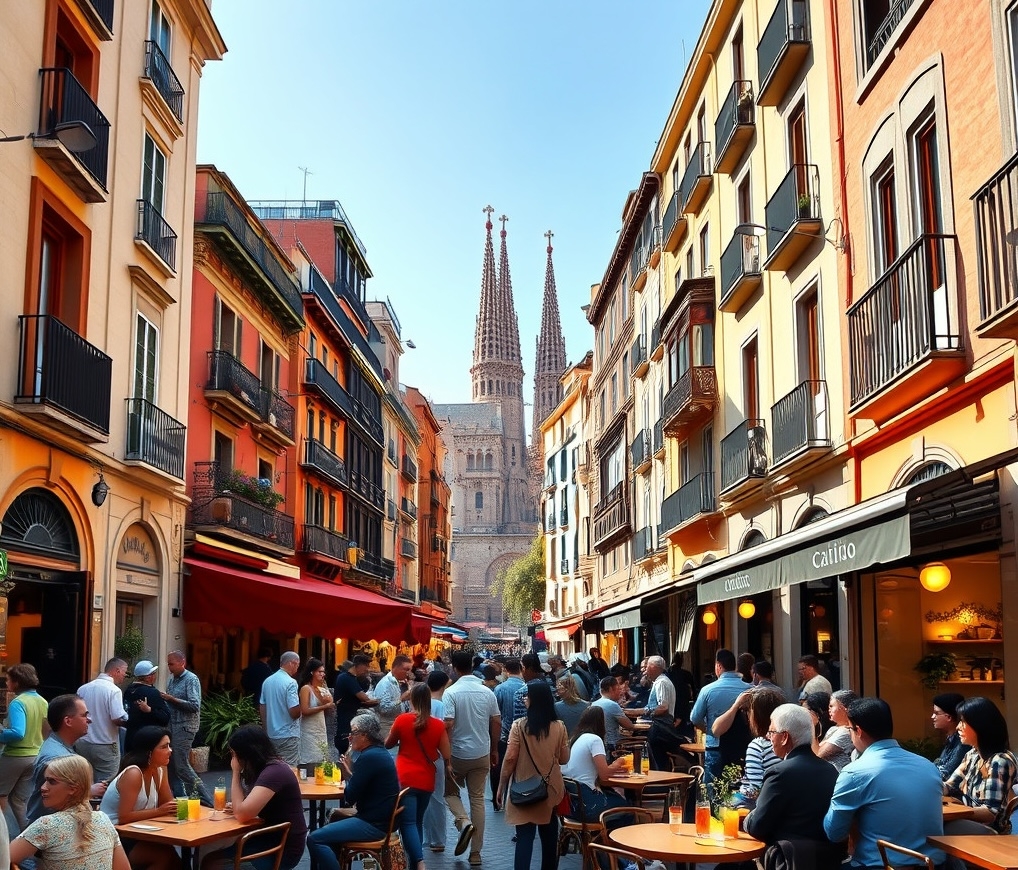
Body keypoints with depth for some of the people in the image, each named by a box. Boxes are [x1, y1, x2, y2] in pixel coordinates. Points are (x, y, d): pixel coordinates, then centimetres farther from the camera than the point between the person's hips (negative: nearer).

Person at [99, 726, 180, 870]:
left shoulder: (160, 768, 0)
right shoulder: (133, 774, -24)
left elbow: (168, 803, 5)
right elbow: (124, 818, -27)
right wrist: (159, 811, -24)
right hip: (112, 838, -7)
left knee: (172, 857, -17)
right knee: (165, 855, -23)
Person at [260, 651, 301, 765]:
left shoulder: (267, 681, 7)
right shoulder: (290, 682, -15)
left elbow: (262, 708, 12)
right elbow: (295, 712, -20)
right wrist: (301, 704, 1)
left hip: (271, 734, 7)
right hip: (288, 735, -7)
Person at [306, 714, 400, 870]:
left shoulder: (368, 757, -18)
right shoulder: (379, 752, 14)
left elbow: (350, 797, -14)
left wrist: (349, 772, 0)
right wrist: (350, 773, 3)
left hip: (374, 824, -11)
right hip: (380, 817, 11)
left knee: (315, 839, -16)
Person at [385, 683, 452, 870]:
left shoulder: (402, 720, -7)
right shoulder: (439, 725, -3)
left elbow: (387, 744, 9)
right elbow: (447, 757, 0)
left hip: (405, 779, -3)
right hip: (426, 781, 3)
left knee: (407, 822, -6)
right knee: (417, 821, 18)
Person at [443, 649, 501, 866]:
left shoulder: (451, 692, -14)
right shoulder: (487, 692, 0)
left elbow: (448, 725, -19)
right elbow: (497, 723, 5)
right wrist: (494, 750, 17)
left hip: (458, 754, -3)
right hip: (482, 754, 3)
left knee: (450, 791, 19)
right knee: (478, 799, 10)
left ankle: (464, 821, -10)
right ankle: (476, 852, 11)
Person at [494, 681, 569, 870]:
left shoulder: (519, 726, -13)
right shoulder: (559, 727, -4)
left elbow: (510, 759, -12)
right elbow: (564, 759, 6)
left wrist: (501, 787, -1)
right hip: (551, 790, 3)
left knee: (525, 838, 0)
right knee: (549, 837, 16)